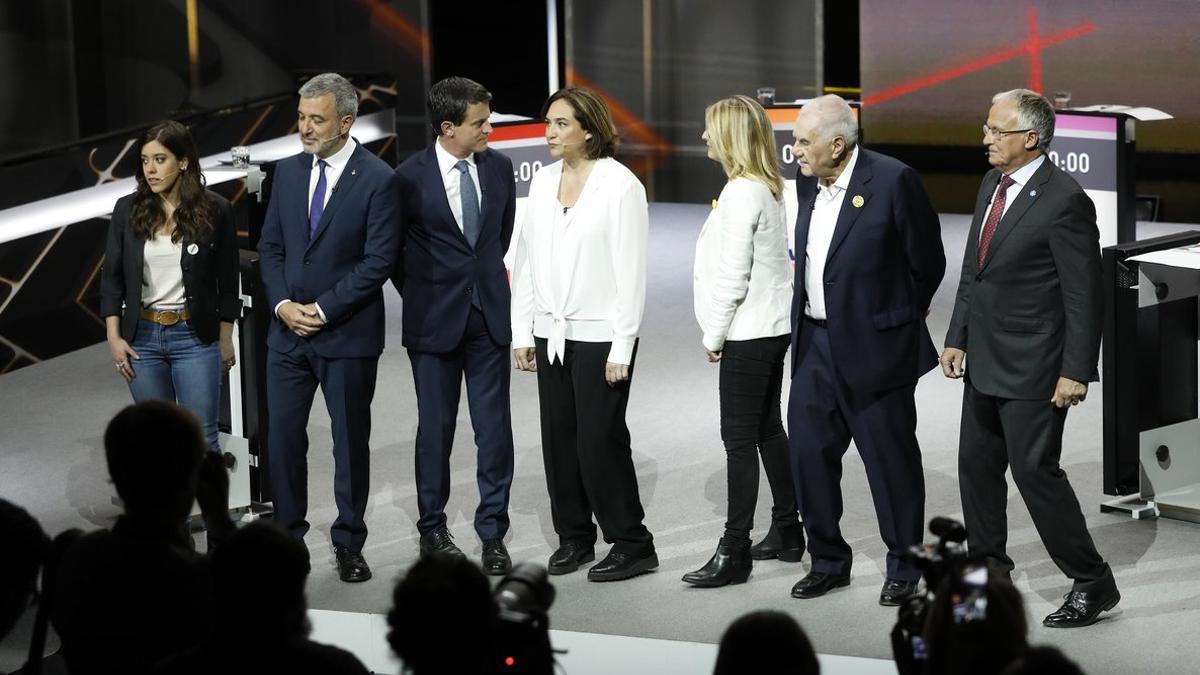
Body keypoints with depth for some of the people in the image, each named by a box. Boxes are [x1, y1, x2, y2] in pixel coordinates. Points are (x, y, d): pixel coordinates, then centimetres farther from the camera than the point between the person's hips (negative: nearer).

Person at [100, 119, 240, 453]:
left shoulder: (214, 210, -6)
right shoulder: (128, 210, 0)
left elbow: (227, 280, 2)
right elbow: (112, 277, 6)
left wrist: (225, 339, 4)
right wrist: (113, 337, 0)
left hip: (194, 337, -2)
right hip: (142, 337, 3)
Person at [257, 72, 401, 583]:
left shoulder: (378, 179, -10)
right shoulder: (288, 172, 7)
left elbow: (378, 261, -13)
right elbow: (270, 247, 10)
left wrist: (323, 310, -15)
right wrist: (283, 305, -6)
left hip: (348, 334, -4)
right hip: (288, 330, 4)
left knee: (350, 441, 6)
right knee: (282, 437, 4)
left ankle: (349, 544, 16)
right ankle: (287, 537, 15)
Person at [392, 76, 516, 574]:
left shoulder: (498, 168, 1)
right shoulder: (410, 178, -11)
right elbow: (393, 250, 2)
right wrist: (419, 297, 5)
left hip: (489, 314, 3)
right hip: (435, 320, -3)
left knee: (494, 426, 1)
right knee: (436, 427, 7)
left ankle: (493, 533, 8)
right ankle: (432, 529, 20)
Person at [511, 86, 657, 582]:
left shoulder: (620, 185, -9)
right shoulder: (543, 182, 7)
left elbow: (631, 271, -11)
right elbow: (526, 261, 12)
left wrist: (622, 348, -14)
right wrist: (521, 333, 8)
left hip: (599, 335, -5)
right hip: (551, 333, 5)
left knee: (600, 441, -4)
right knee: (559, 441, 7)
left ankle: (632, 545, 7)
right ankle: (574, 537, 20)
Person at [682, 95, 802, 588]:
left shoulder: (740, 193, -19)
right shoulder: (768, 189, 9)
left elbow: (733, 275, -21)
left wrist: (715, 334, -11)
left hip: (748, 334, -10)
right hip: (772, 326, 10)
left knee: (740, 439, -6)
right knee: (768, 431, 17)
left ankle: (734, 552, -4)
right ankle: (786, 532, 25)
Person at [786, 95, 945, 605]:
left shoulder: (893, 181, -16)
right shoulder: (807, 181, 4)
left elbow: (927, 262, -6)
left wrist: (898, 319, 6)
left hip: (873, 346, -6)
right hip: (816, 343, 6)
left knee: (891, 457, 4)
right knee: (808, 450, 7)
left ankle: (903, 567, 18)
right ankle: (828, 561, 21)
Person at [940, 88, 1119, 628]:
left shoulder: (1064, 202, -19)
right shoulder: (992, 186, 8)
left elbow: (1084, 295, -18)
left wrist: (1076, 372, -19)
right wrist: (957, 337, 12)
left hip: (1032, 368, -9)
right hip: (984, 361, 9)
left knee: (1035, 470, -6)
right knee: (976, 465, 15)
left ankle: (1092, 583, 5)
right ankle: (988, 568, 30)